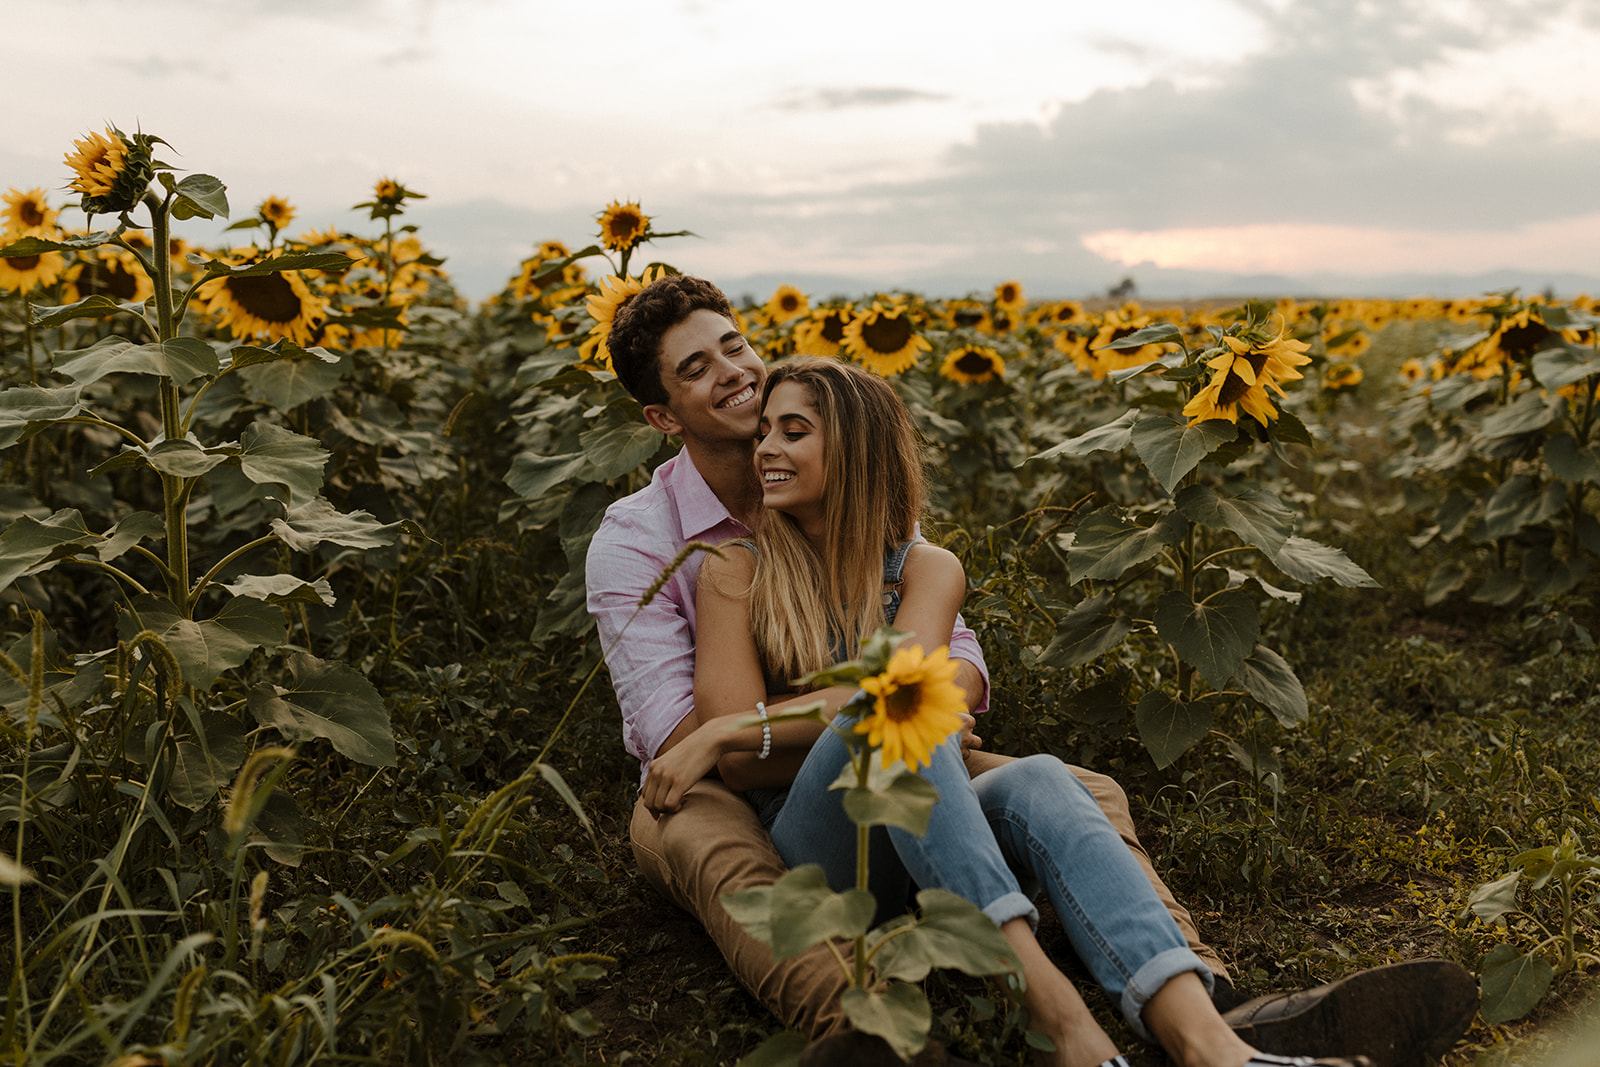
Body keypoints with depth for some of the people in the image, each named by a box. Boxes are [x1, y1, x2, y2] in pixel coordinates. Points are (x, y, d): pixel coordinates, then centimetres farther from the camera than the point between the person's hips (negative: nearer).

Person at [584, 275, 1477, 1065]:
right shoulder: (636, 539, -7)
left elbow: (959, 657, 0)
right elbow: (675, 731, -18)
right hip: (730, 788, -4)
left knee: (1086, 797, -16)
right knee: (697, 838, -41)